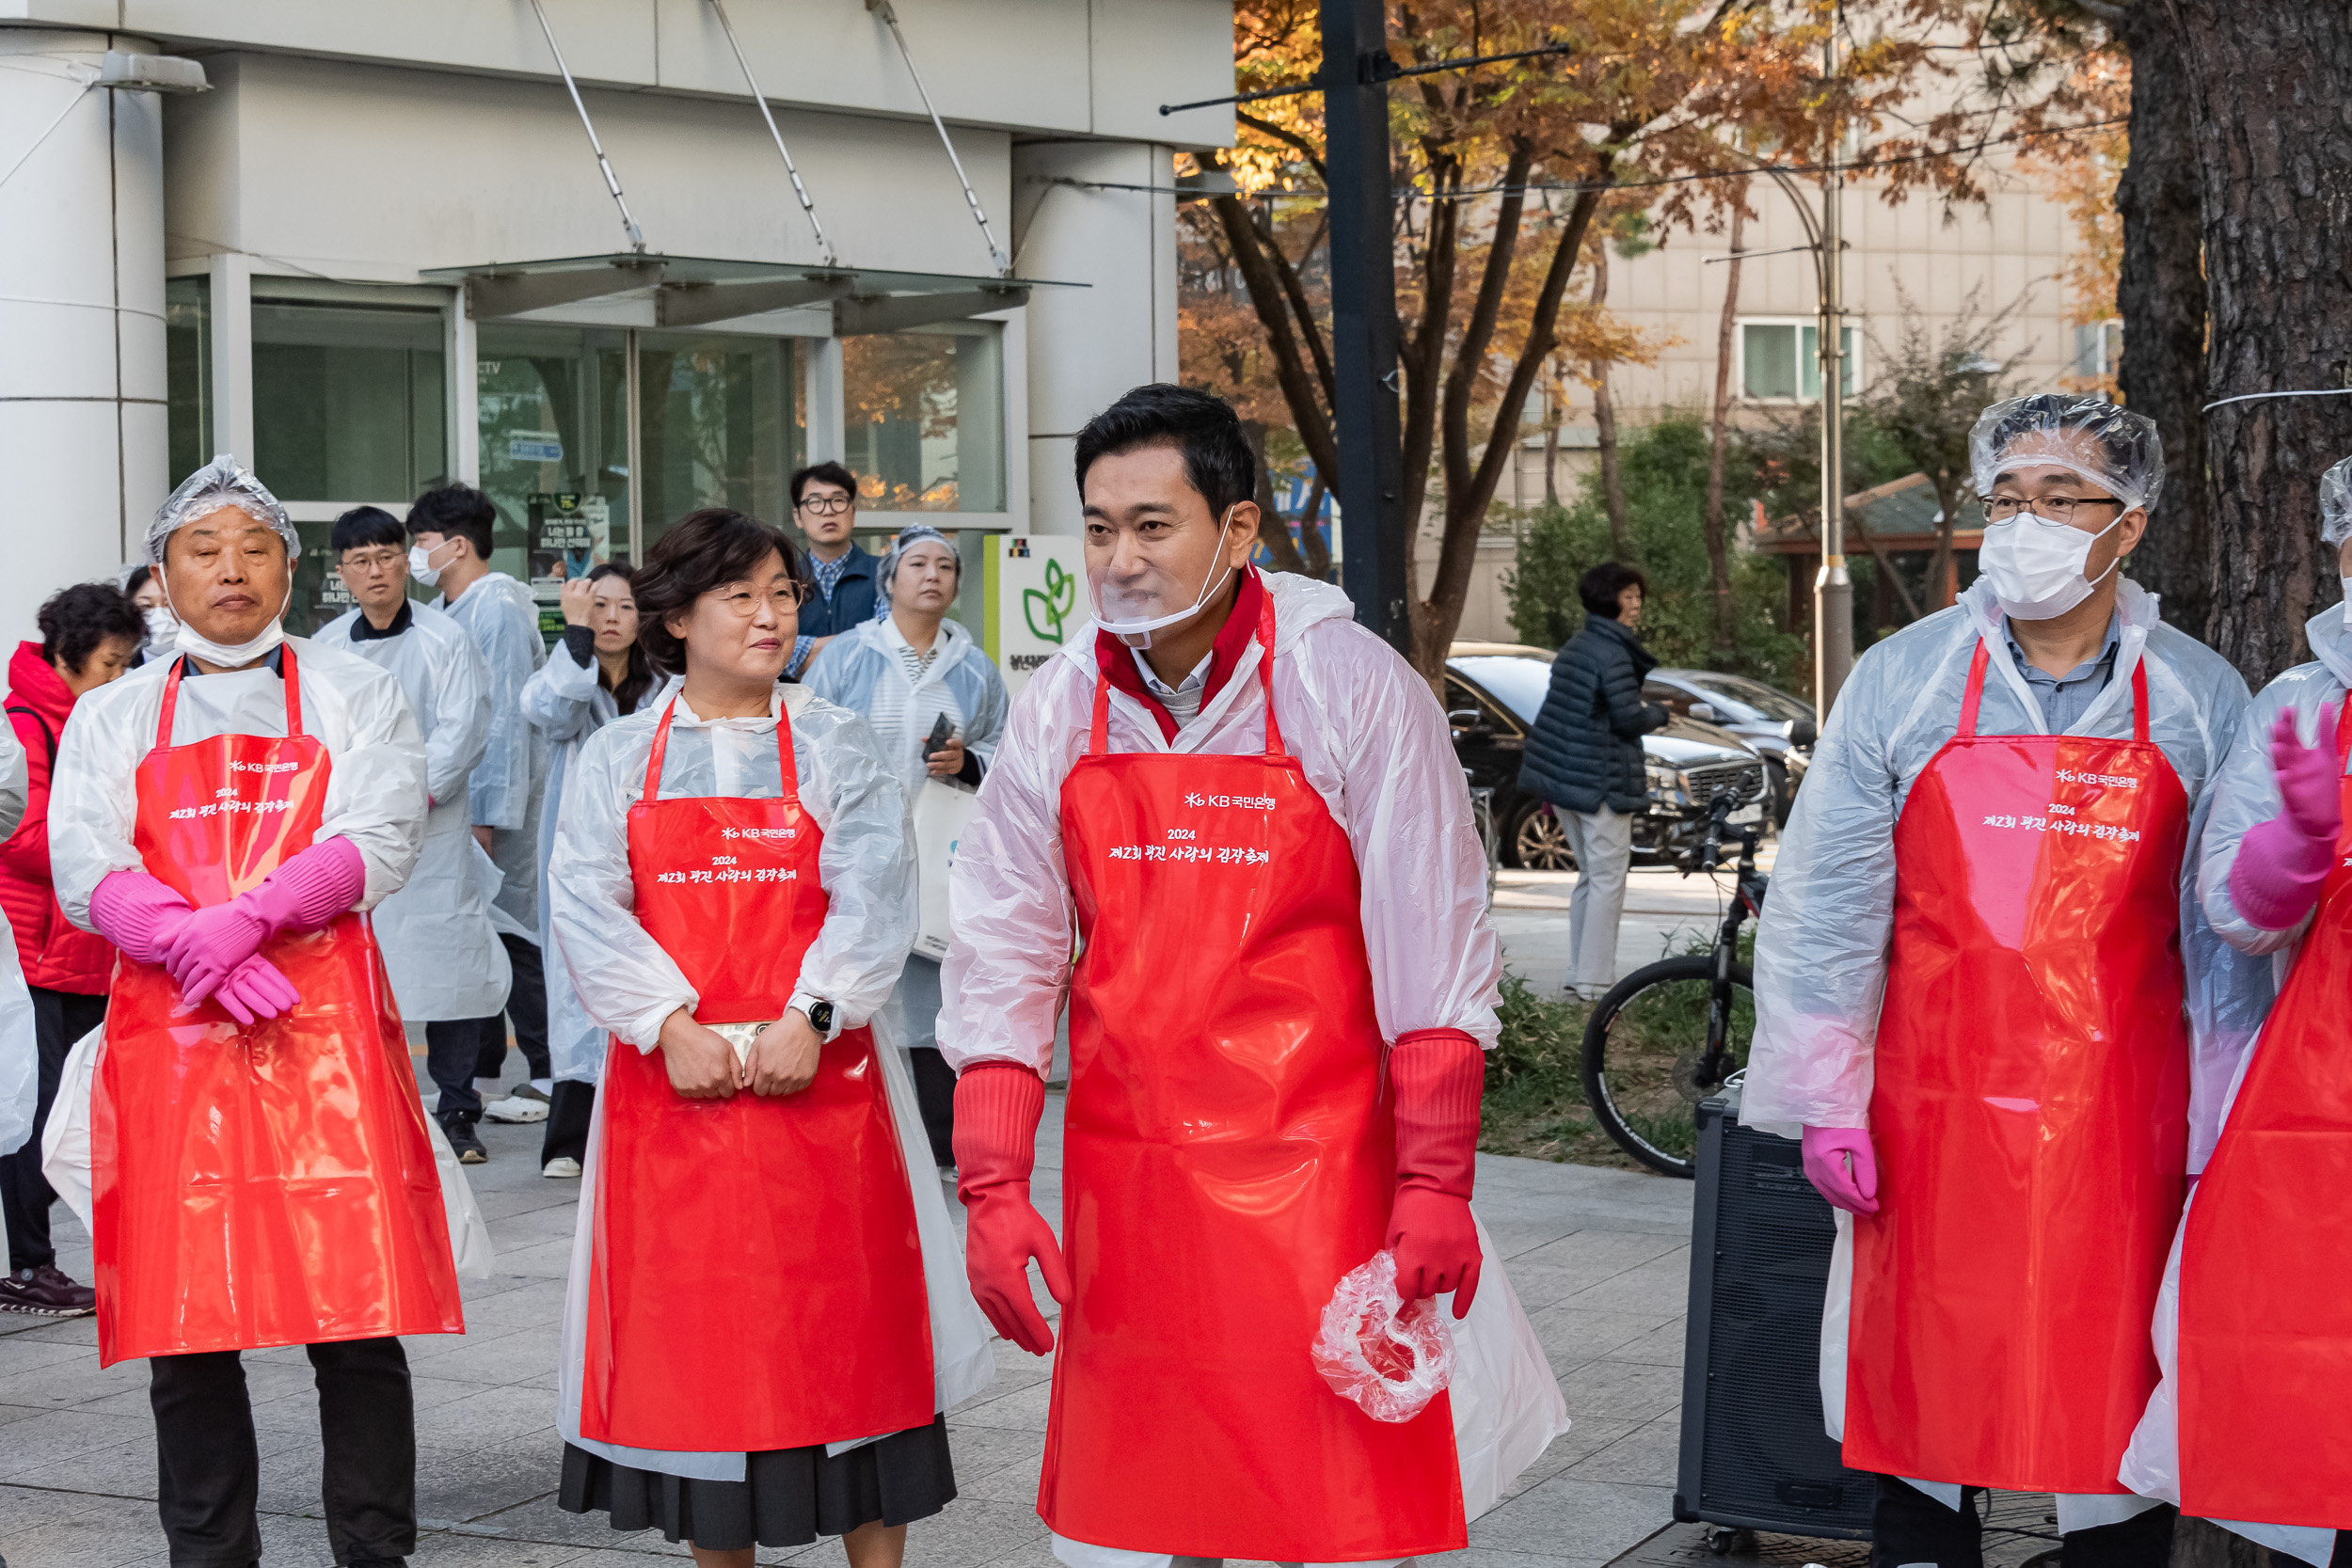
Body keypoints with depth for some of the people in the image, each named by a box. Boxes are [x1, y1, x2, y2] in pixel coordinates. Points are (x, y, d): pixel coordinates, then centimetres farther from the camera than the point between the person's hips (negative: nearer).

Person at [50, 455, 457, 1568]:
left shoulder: (354, 695, 12)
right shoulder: (111, 717, 15)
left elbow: (376, 842, -4)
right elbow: (84, 872, 1)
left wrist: (246, 919, -18)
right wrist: (200, 950, -16)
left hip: (325, 1026, -1)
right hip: (167, 1034, 1)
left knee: (357, 1316, -5)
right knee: (185, 1320, 2)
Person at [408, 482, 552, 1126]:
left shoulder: (500, 609, -12)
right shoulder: (441, 613, 16)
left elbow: (506, 718, -17)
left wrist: (488, 814, -20)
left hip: (496, 797, -9)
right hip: (448, 798, 9)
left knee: (511, 931, -5)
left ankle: (550, 1074, 2)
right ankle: (478, 1078, 15)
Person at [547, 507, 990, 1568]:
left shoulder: (837, 748, 7)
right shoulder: (616, 758, 8)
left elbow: (872, 900, -4)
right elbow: (587, 906, -3)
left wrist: (809, 1016, -18)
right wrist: (672, 1024, -15)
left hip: (817, 1078, -1)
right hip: (671, 1084, 1)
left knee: (849, 1324, 0)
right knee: (695, 1332, 6)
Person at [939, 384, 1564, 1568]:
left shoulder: (1354, 689, -7)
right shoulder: (1057, 712, 4)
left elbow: (1434, 958, -7)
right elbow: (1001, 958, 6)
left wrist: (1434, 1185, -10)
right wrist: (992, 1190, 0)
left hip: (1317, 1180, -3)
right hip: (1124, 1186, 4)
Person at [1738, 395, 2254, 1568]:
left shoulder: (2200, 699, 3)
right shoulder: (1901, 682, 1)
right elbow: (1824, 909, 1)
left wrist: (2222, 1135, 0)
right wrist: (1827, 1104, -3)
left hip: (2121, 1127, 0)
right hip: (1932, 1116, 0)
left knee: (2116, 1396, 5)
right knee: (1921, 1394, 6)